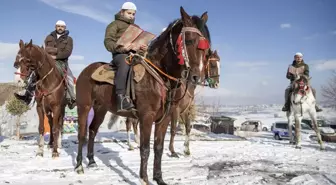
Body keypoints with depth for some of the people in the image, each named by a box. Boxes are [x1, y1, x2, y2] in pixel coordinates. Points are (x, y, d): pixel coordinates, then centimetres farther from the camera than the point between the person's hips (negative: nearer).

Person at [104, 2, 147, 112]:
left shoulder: (136, 28, 32)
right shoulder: (115, 24, 13)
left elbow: (142, 41, 32)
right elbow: (108, 42, 0)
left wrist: (144, 48, 7)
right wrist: (120, 47, -20)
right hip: (120, 54, -7)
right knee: (125, 62, -40)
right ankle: (121, 97, -49)